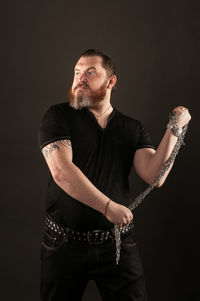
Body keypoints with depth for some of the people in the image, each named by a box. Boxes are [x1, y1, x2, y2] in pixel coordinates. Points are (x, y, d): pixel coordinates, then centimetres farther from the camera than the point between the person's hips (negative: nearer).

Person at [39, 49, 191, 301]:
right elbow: (61, 172, -18)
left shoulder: (133, 129, 5)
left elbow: (154, 176, -8)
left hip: (118, 242, 2)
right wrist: (109, 208, -20)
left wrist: (174, 129, -15)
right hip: (64, 242, -1)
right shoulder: (58, 116, -4)